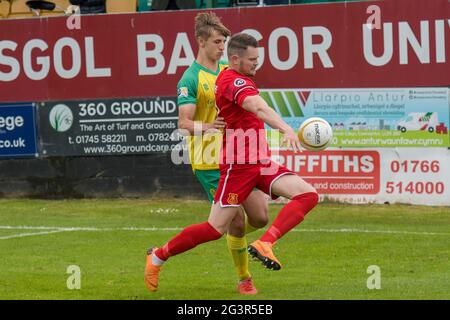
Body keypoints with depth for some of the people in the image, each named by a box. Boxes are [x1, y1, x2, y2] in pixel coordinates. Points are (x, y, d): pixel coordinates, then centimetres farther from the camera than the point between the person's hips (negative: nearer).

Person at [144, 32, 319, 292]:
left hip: (261, 163, 9)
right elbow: (258, 107, -36)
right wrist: (286, 129, -50)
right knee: (216, 229, -5)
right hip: (239, 165, -9)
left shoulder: (232, 78, 15)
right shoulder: (233, 81, -16)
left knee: (308, 194, -11)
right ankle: (159, 256, 15)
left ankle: (264, 244, -23)